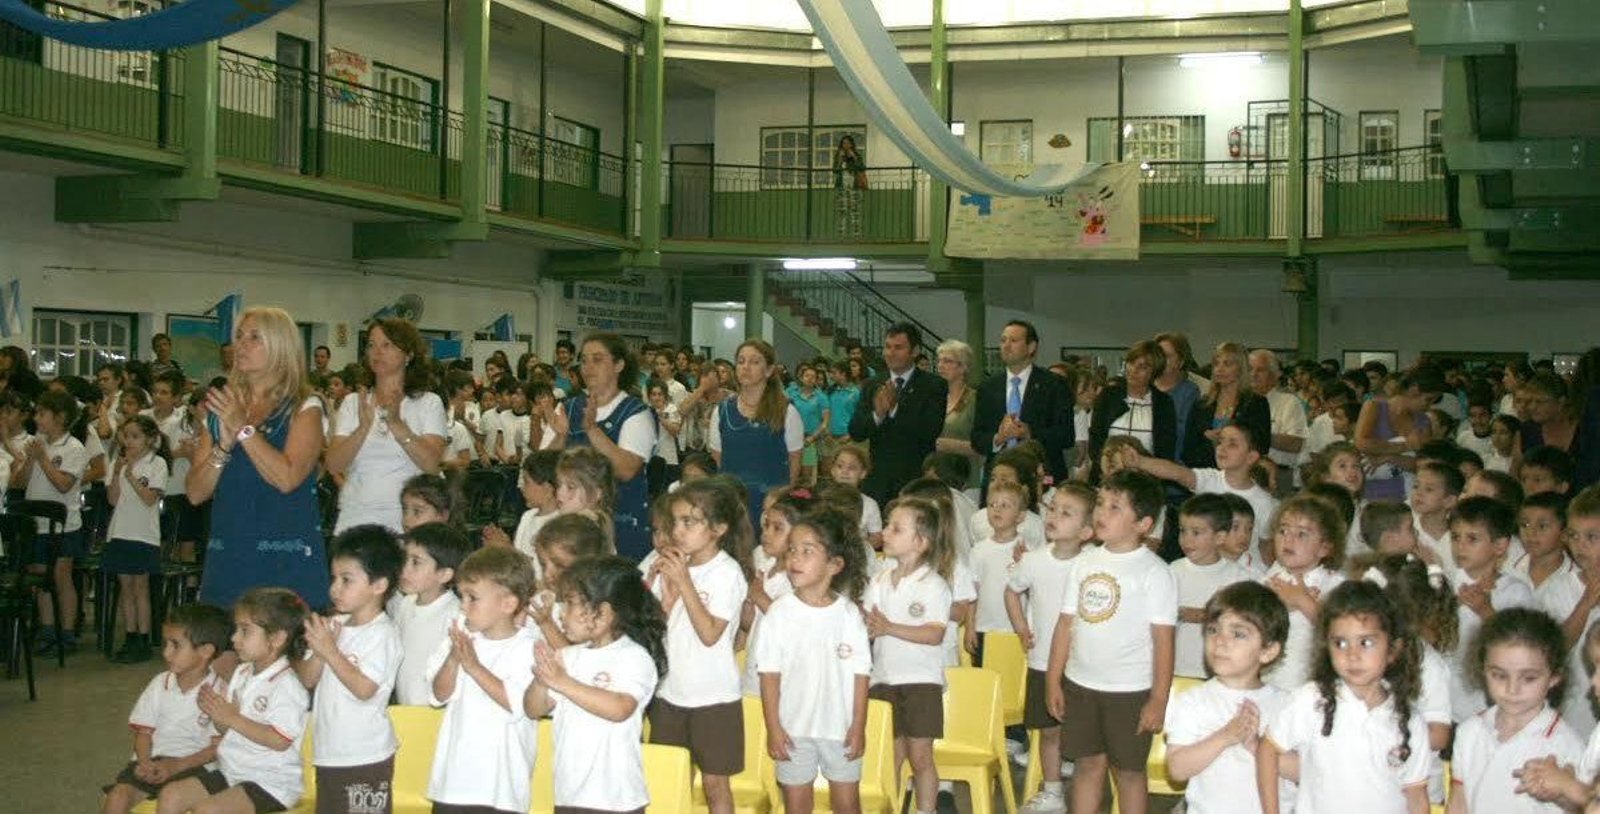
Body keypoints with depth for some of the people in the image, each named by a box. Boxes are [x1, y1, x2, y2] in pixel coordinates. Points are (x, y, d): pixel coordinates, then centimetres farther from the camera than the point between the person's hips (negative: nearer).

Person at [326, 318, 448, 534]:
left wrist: (396, 423, -21)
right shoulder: (352, 403, 11)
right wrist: (364, 427, -18)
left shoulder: (428, 403, 3)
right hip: (354, 518, 2)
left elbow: (431, 464, -11)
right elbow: (334, 464, -2)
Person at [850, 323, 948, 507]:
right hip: (877, 481, 3)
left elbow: (931, 431, -13)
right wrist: (877, 415, -17)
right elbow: (855, 432, 3)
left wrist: (895, 409, -23)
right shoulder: (872, 386, 11)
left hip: (916, 482, -3)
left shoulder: (933, 386, -1)